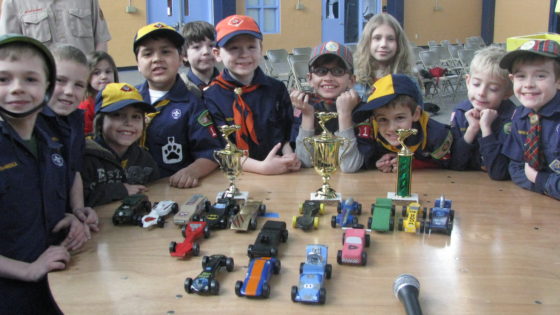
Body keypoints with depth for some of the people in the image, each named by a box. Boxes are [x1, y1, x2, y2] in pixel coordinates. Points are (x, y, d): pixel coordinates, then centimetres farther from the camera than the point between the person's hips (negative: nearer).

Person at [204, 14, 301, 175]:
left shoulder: (277, 89, 9)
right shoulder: (211, 97, -2)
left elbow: (286, 133, 13)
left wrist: (289, 157, -9)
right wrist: (261, 167, -21)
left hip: (280, 173, 4)